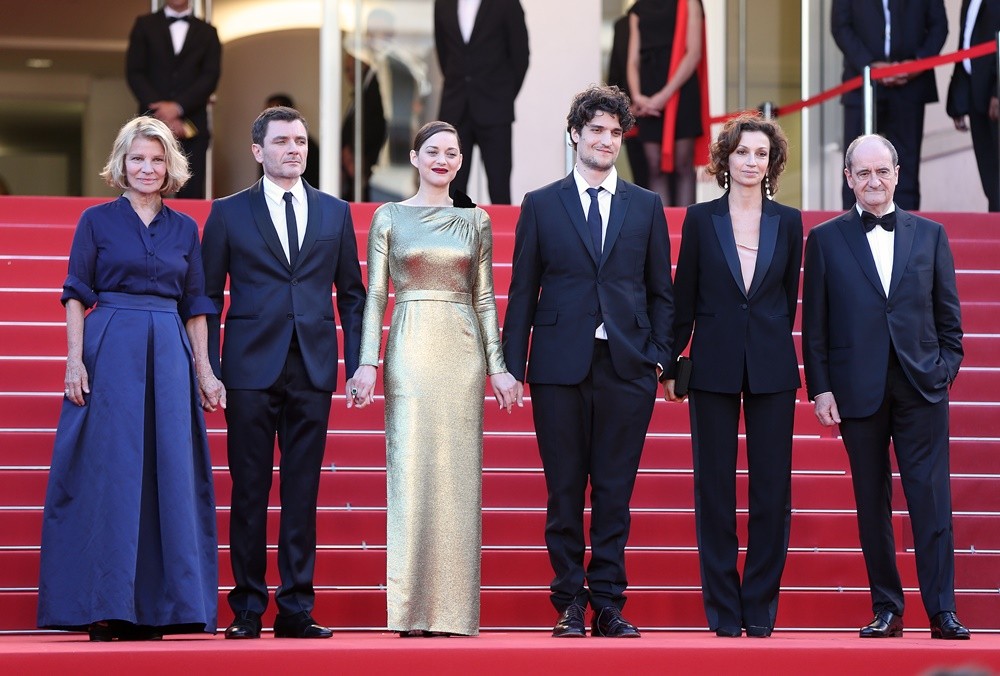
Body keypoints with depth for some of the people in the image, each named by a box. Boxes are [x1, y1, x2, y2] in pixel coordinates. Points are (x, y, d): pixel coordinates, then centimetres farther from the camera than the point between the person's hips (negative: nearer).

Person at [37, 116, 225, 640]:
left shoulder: (184, 229, 13)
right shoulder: (97, 221, 5)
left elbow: (194, 306, 14)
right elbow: (77, 295, 2)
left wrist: (204, 370, 7)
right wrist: (74, 359, -9)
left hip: (169, 356, 3)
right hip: (109, 352, -3)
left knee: (168, 474, 0)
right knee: (108, 473, -4)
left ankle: (157, 606, 6)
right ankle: (103, 606, -1)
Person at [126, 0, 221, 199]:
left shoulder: (207, 32, 14)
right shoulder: (144, 25, 12)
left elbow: (211, 76, 2)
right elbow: (134, 73, 3)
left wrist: (178, 107, -12)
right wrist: (162, 113, -9)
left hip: (193, 125, 1)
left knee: (192, 195, -7)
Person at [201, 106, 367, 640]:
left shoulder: (335, 212, 12)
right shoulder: (228, 213, 6)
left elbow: (351, 293, 13)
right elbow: (208, 295, 5)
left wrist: (357, 364, 3)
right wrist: (206, 370, -3)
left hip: (313, 370, 2)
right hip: (251, 369, -2)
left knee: (303, 492, 3)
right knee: (250, 492, 1)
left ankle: (296, 609, 8)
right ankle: (247, 609, 8)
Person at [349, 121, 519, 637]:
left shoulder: (475, 220, 12)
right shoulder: (389, 217, 6)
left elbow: (484, 298, 11)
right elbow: (376, 294, 3)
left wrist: (497, 365, 4)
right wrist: (368, 361, -7)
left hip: (462, 350, 2)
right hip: (410, 350, -2)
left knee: (458, 474, 1)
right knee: (411, 469, -6)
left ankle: (453, 607, 5)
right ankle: (413, 610, -3)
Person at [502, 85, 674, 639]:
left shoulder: (646, 207, 12)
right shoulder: (541, 206, 8)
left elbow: (660, 291, 12)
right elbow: (522, 293, 6)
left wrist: (659, 355, 0)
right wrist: (512, 367, 0)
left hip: (627, 367, 1)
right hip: (560, 366, -1)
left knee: (614, 493, 2)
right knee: (565, 492, 2)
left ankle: (608, 604, 7)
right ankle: (570, 605, 8)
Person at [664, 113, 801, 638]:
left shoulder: (788, 222, 6)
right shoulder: (701, 219, 2)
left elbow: (789, 298, 12)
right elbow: (684, 297, 5)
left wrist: (772, 347, 11)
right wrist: (670, 364, 4)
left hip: (771, 368, 1)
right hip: (714, 367, -1)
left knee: (772, 488, 1)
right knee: (714, 488, 2)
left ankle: (760, 608, 8)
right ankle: (723, 611, 8)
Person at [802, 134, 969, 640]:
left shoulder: (930, 234, 10)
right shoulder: (826, 239, 6)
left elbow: (948, 314, 11)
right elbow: (814, 324, 4)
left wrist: (946, 368, 0)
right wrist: (819, 388, -3)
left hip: (922, 386, 0)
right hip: (859, 389, 0)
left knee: (932, 499, -5)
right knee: (872, 504, 5)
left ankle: (942, 611, -4)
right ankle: (886, 609, 11)